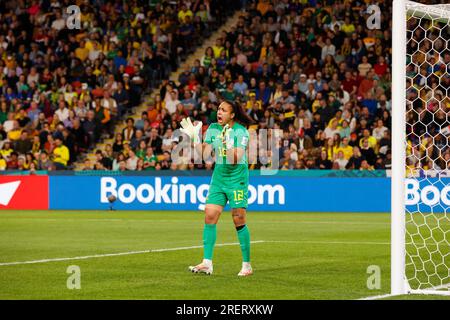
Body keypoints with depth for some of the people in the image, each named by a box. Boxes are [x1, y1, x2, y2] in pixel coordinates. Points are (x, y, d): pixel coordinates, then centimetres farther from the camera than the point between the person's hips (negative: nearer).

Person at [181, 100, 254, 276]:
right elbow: (205, 153, 3)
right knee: (209, 216, -5)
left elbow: (236, 159, -20)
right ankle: (207, 263, -3)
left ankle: (247, 265, 4)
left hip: (237, 178, -5)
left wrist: (228, 143, -33)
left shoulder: (240, 131, -12)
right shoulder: (213, 128, 5)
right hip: (218, 177, 6)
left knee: (239, 221, -5)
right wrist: (195, 137, -6)